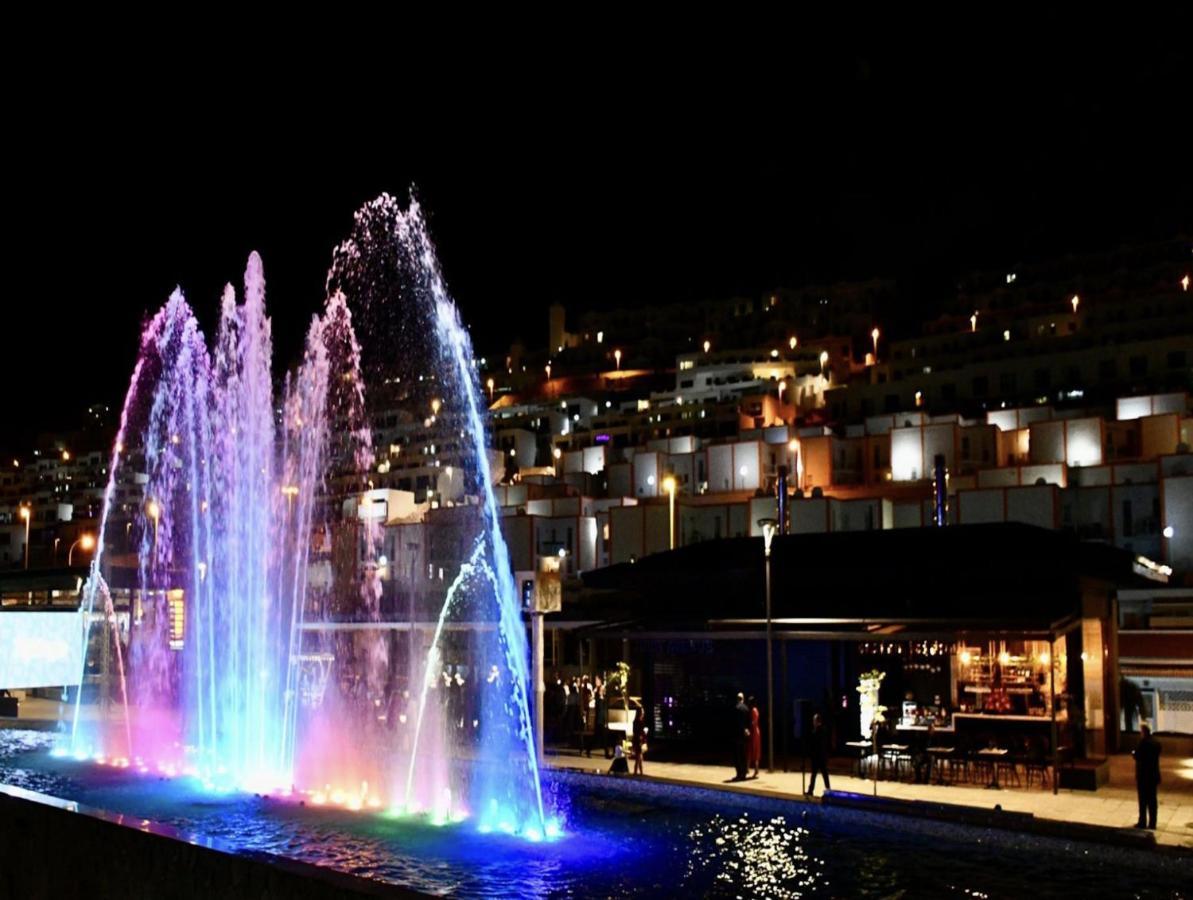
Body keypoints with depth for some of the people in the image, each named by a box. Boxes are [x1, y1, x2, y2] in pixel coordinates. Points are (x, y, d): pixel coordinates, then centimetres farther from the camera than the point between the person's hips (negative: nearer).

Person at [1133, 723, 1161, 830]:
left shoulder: (1143, 742, -18)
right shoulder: (1156, 742, 5)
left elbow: (1138, 757, -20)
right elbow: (1156, 757, 12)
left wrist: (1133, 753, 0)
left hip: (1143, 776, -7)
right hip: (1154, 775, 7)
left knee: (1143, 800, 1)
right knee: (1152, 800, 11)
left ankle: (1142, 823, 6)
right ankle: (1152, 824, 14)